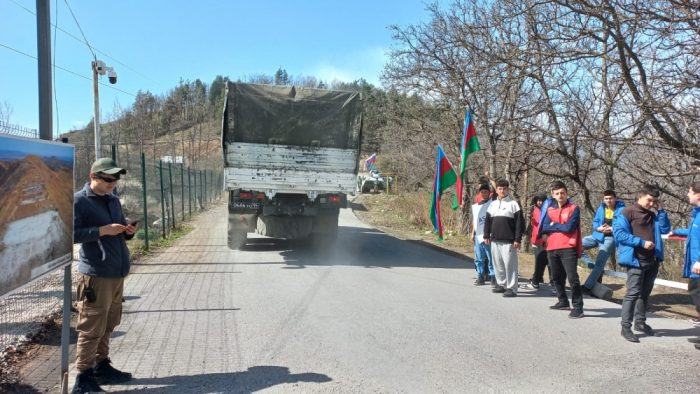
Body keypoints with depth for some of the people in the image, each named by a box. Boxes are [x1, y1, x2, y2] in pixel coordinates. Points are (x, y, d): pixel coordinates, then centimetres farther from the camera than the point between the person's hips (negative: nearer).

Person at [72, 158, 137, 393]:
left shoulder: (113, 201, 15)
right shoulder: (79, 201, -8)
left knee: (108, 325, 15)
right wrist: (102, 230, -20)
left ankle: (101, 367, 27)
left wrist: (128, 232, 0)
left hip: (117, 273, 8)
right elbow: (72, 234, -16)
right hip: (95, 275, -7)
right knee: (91, 328, -3)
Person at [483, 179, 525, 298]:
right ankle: (501, 284, 23)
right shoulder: (492, 204, 13)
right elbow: (488, 221, 17)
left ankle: (511, 288, -2)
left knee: (509, 264, -6)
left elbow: (519, 223, -6)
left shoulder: (513, 204, -3)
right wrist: (486, 236, 11)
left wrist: (517, 239, -11)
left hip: (508, 241, -5)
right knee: (497, 263, 11)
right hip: (495, 240, 6)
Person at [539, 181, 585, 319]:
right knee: (557, 277, 16)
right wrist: (560, 227, -11)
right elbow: (544, 227, 0)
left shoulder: (574, 209, -4)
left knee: (572, 277, -11)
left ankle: (578, 307, -5)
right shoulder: (549, 209, 11)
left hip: (568, 248, -6)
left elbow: (569, 228, -15)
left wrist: (553, 225, -3)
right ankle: (563, 302, 31)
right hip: (552, 248, 6)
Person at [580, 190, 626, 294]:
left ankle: (587, 286, -8)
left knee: (600, 262, -12)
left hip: (610, 238, -6)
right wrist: (598, 228, -9)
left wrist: (613, 229, -21)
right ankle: (594, 267, 2)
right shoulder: (601, 208, 8)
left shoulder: (621, 209, -6)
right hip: (597, 235, 6)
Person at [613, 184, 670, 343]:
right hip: (636, 260, -7)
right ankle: (626, 327, -5)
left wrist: (661, 211, 2)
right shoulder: (628, 212, -6)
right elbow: (619, 233, -14)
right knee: (633, 293, -9)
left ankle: (640, 322, 28)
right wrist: (642, 242, -19)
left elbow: (665, 229, 10)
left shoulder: (652, 215, 17)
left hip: (652, 260, 8)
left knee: (645, 293, 15)